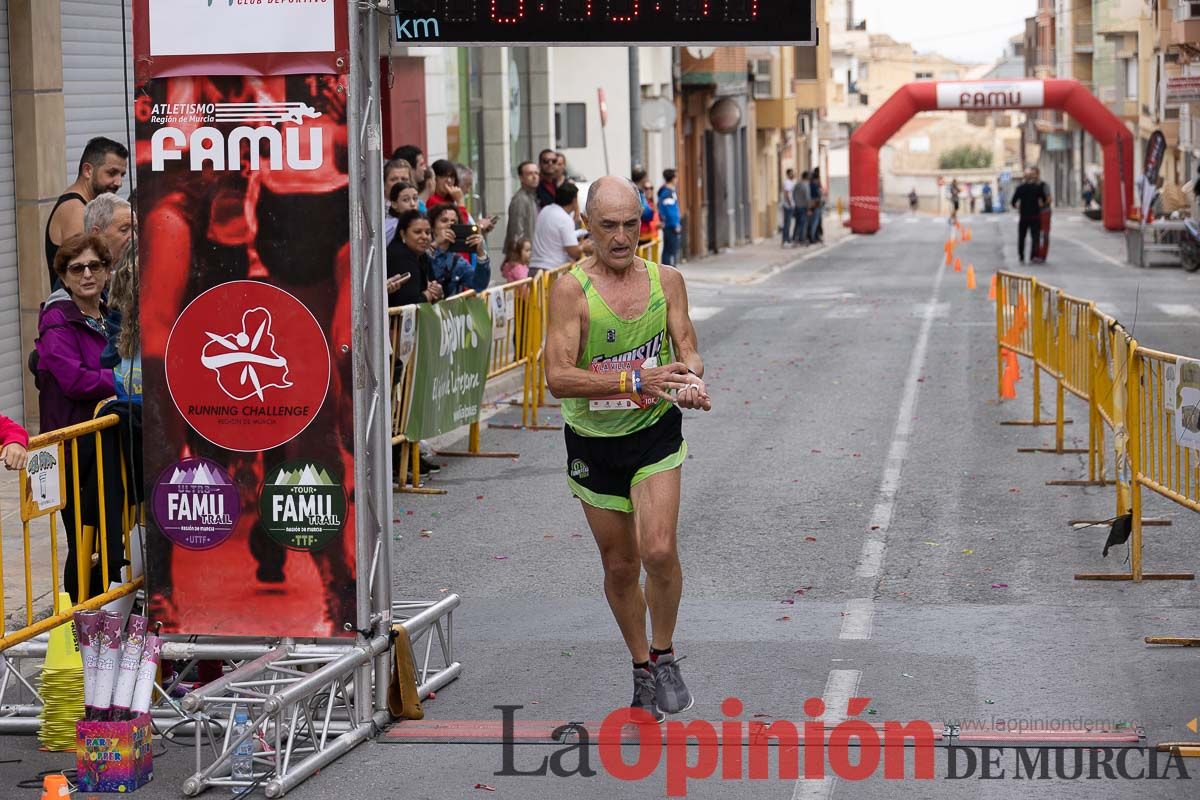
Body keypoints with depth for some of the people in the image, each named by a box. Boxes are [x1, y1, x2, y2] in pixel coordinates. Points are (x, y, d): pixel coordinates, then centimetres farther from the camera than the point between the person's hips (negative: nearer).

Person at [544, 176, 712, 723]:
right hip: (593, 443, 0)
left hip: (655, 433, 1)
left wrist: (691, 379, -22)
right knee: (619, 566, 10)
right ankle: (642, 668, 32)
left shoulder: (666, 281, -2)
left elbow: (687, 350, 2)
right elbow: (558, 376, -21)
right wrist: (635, 380, -32)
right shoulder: (571, 290, -14)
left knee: (659, 551, -17)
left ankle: (664, 654, 7)